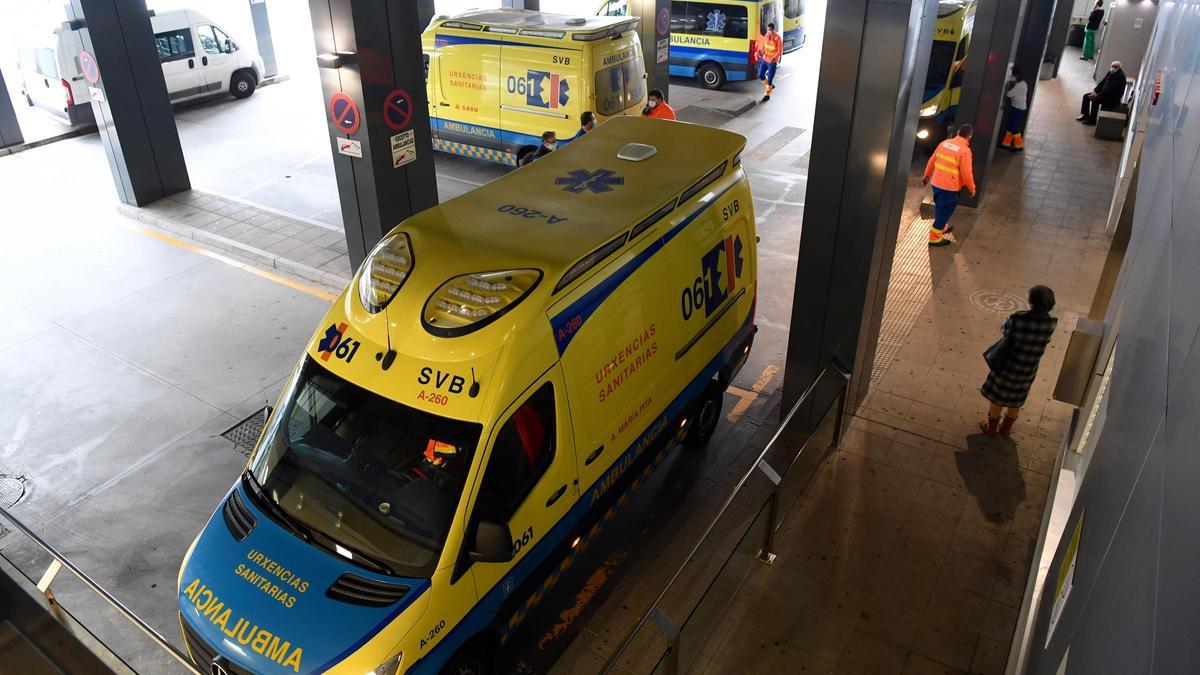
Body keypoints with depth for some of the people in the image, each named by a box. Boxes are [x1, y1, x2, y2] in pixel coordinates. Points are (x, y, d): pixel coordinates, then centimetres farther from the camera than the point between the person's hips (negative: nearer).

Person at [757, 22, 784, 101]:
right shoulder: (765, 37, 1)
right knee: (760, 76, 10)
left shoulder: (777, 38, -15)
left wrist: (774, 58, -26)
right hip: (764, 59, 6)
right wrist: (759, 53, -9)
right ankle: (770, 86, 34)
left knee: (769, 79, -1)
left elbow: (780, 51, -13)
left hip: (772, 61, -6)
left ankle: (767, 95, 13)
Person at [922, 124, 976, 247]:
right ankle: (934, 237, 13)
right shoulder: (965, 150, -18)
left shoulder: (945, 143, 3)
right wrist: (972, 188, -3)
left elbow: (932, 160, 11)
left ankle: (942, 227, 47)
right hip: (949, 186, -7)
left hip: (936, 182, 7)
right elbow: (966, 173, -16)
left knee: (941, 207, 27)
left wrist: (927, 175, 24)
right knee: (945, 210, 6)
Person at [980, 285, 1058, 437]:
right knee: (1017, 400, 26)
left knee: (997, 397, 21)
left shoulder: (1017, 319, -30)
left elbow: (1005, 329, -9)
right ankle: (1006, 428, 46)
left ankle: (991, 428, 39)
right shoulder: (1050, 324, -19)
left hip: (1008, 366, -3)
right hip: (1028, 370, 3)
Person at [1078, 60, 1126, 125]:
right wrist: (1095, 91, -3)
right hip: (1104, 92, 10)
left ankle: (1092, 120, -20)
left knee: (1095, 100, -31)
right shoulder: (1111, 72, 6)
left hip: (1113, 97, -10)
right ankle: (1085, 115, 6)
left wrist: (1098, 95, -26)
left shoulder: (1120, 76, -21)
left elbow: (1110, 89, -26)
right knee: (1086, 96, 3)